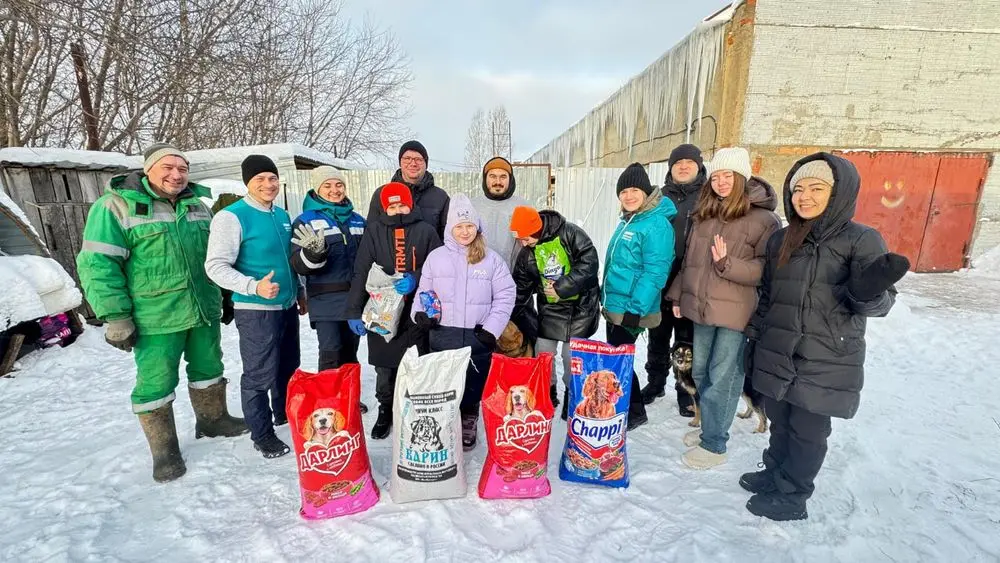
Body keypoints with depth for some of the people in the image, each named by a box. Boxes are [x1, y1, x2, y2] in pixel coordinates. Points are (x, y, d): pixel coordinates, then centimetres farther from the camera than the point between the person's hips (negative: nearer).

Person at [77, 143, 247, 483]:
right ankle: (164, 451, 22)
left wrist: (225, 298, 19)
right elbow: (98, 265, -13)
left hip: (205, 311, 5)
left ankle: (212, 419, 39)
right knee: (156, 383, 5)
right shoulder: (116, 206, -9)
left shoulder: (198, 205, 9)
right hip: (157, 318, -5)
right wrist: (116, 317, -16)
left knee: (209, 369, 18)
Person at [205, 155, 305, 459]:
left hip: (287, 307, 7)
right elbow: (216, 266, -17)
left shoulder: (282, 215, 10)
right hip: (256, 311, -7)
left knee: (289, 369, 19)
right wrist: (254, 286, -29)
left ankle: (285, 413, 40)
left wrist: (299, 292, 20)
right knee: (259, 376, 3)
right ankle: (262, 434, 20)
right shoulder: (232, 216, -13)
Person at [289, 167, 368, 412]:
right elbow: (299, 266, -10)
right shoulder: (306, 221, -2)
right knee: (331, 352, -9)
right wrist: (313, 253, -29)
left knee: (350, 351, 12)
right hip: (325, 300, -4)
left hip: (354, 297, 5)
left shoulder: (358, 221, 12)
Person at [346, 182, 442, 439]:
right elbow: (361, 272, -2)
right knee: (384, 367, 11)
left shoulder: (425, 230, 0)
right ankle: (385, 411, 32)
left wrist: (416, 279, -16)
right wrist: (354, 311, -7)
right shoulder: (374, 230, 1)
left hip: (416, 312, -1)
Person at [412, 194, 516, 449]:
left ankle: (468, 424, 35)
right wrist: (420, 313, -9)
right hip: (442, 336, 1)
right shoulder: (436, 257, 3)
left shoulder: (492, 259, 1)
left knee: (474, 387, 12)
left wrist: (492, 328, -8)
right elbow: (423, 292, 11)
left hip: (479, 338, 0)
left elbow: (505, 296, 0)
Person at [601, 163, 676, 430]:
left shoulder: (656, 224, -16)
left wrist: (636, 310, -23)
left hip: (630, 308, -9)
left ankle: (635, 411, 20)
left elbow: (654, 272, -22)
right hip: (614, 305, 9)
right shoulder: (627, 220, 12)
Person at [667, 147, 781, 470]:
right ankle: (710, 427, 35)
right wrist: (678, 295, 17)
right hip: (701, 308, 7)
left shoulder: (763, 219, -9)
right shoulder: (704, 213, 11)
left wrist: (727, 264, -26)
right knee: (700, 372, 16)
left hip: (736, 313, -6)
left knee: (721, 379, 0)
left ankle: (713, 445, 15)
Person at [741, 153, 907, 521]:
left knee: (807, 430, 8)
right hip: (777, 355, 5)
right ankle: (775, 473, 37)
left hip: (825, 363, -4)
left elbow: (878, 303, -11)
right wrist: (754, 338, 15)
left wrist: (868, 290, -33)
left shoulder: (862, 240, -8)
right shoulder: (781, 240, 7)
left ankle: (790, 497, 24)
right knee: (780, 422, 17)